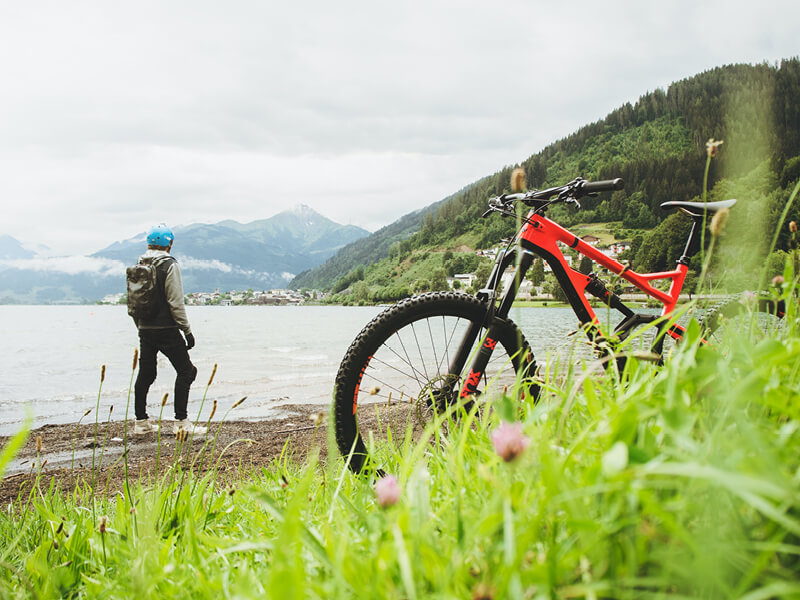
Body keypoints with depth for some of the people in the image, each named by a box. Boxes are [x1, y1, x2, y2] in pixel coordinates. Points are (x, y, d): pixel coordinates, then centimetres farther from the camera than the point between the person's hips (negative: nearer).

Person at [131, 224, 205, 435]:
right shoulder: (169, 265, -10)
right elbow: (176, 303, -15)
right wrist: (187, 331, -10)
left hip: (145, 329, 7)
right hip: (166, 329, -7)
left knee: (145, 373, 14)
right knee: (185, 370, 0)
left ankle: (141, 421, 19)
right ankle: (181, 422, -5)